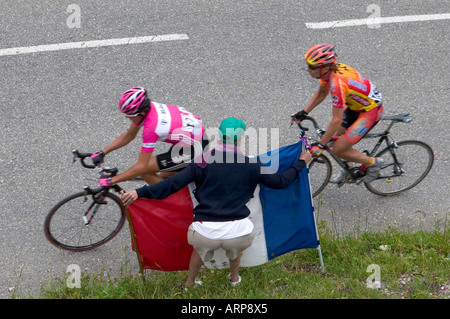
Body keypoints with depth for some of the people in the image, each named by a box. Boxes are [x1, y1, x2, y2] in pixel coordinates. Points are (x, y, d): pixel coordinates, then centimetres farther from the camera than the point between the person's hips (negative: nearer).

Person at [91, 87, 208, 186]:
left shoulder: (151, 127, -30)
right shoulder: (147, 107, -7)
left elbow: (141, 166, -26)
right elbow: (129, 135, 9)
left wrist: (111, 180, -21)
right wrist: (102, 152, 5)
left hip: (194, 148, -9)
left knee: (144, 171, -11)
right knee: (163, 179, 21)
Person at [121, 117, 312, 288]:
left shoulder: (203, 162, 1)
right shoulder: (250, 164, 3)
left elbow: (173, 184, -4)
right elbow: (280, 181, 14)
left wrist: (140, 193, 0)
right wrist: (301, 162, 29)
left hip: (206, 231, 0)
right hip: (237, 232, 0)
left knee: (199, 248, 37)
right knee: (235, 246, 39)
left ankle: (189, 284, 53)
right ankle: (234, 278, 58)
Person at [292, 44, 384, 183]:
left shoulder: (337, 84, -35)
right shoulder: (329, 70, -10)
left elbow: (336, 120, -30)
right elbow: (321, 94, 10)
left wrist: (320, 145, -23)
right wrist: (303, 113, 5)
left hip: (371, 110, -9)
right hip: (356, 104, 9)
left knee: (338, 149, -8)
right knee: (337, 138, 16)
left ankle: (373, 163, 13)